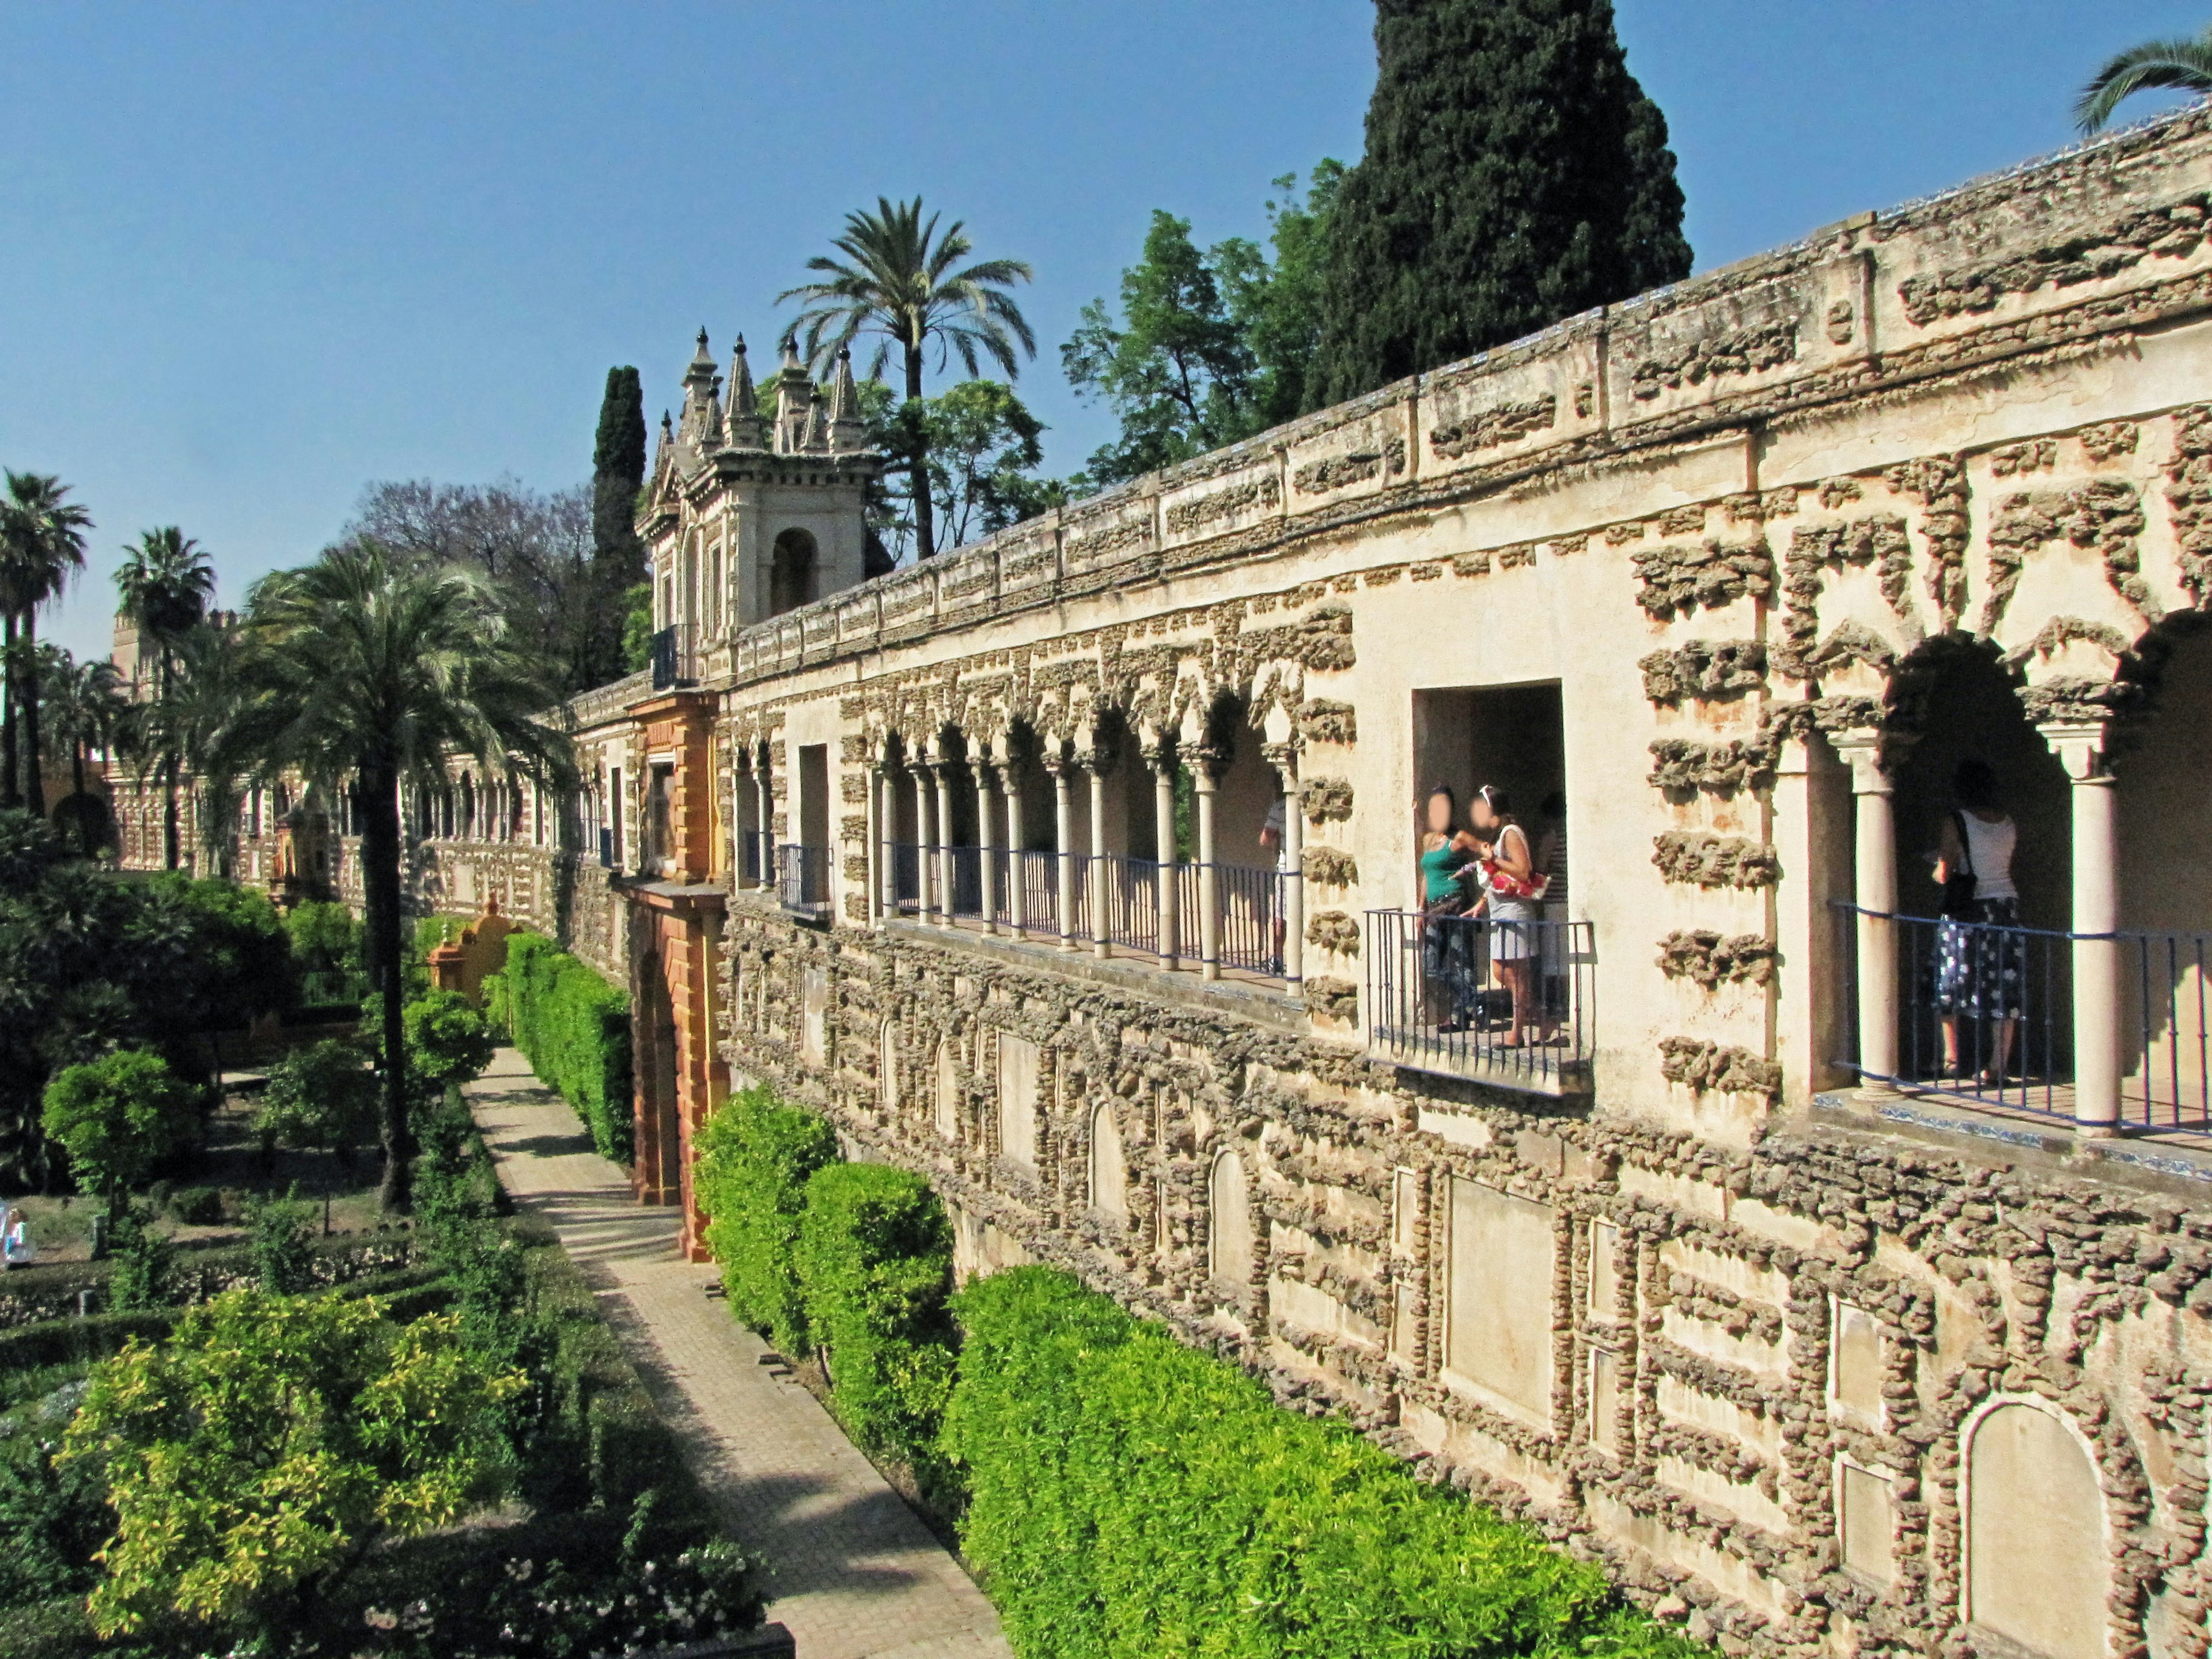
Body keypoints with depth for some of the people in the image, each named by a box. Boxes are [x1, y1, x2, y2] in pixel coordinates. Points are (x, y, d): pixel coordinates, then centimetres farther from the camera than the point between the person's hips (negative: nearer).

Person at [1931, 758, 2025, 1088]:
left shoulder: (1955, 822, -10)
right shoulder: (2010, 823, 4)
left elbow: (1944, 875, -12)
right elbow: (2004, 864, 11)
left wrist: (1935, 870, 9)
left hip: (1969, 911, -4)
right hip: (2007, 906, 4)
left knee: (1950, 986, 12)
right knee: (2004, 991, 5)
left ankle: (1952, 1058, 13)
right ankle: (1997, 1069, 4)